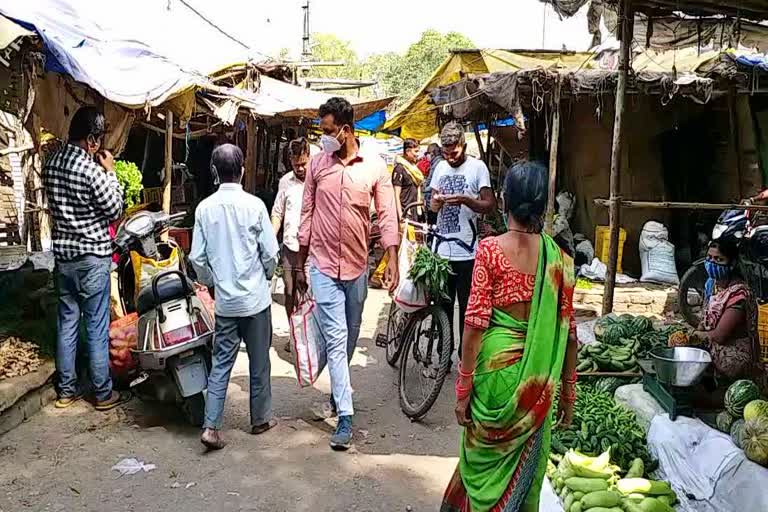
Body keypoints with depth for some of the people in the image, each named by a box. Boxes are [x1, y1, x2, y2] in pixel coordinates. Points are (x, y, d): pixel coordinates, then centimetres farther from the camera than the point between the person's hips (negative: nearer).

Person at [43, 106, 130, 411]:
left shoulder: (51, 163, 4)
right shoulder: (91, 170, -19)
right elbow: (115, 211, -9)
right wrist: (110, 172, -3)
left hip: (63, 254, 7)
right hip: (92, 257, -7)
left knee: (67, 324, 14)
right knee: (97, 329, 2)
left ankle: (66, 390, 24)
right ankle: (104, 394, 13)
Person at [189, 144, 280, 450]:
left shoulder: (205, 208, -3)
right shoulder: (254, 205, -12)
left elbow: (197, 258, -1)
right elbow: (270, 253, -9)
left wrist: (212, 282, 15)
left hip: (224, 300, 3)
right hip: (255, 298, -2)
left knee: (221, 362, 9)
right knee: (259, 361, 12)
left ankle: (211, 426, 3)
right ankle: (260, 419, 25)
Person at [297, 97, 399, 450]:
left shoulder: (375, 166, -3)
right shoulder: (317, 164, 0)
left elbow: (387, 215, -3)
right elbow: (307, 214, 5)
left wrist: (393, 260, -13)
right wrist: (300, 265, 7)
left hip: (357, 265, 1)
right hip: (323, 265, -1)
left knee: (350, 335, 17)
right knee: (335, 337, -5)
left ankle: (338, 388, 42)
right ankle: (345, 415, 0)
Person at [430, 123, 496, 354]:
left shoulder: (477, 167, -4)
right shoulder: (441, 167, 12)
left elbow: (490, 206, -8)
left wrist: (464, 200, -23)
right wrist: (437, 201, -6)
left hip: (466, 252, -5)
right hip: (441, 250, 5)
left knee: (467, 308, 4)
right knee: (442, 306, 12)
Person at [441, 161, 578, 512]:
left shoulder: (490, 249, -10)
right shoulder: (558, 257, -2)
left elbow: (475, 323, -13)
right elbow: (567, 332, 1)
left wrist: (463, 388, -5)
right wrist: (568, 392, 12)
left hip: (495, 365, -2)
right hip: (538, 378, 2)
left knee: (484, 456, 18)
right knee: (524, 467, 18)